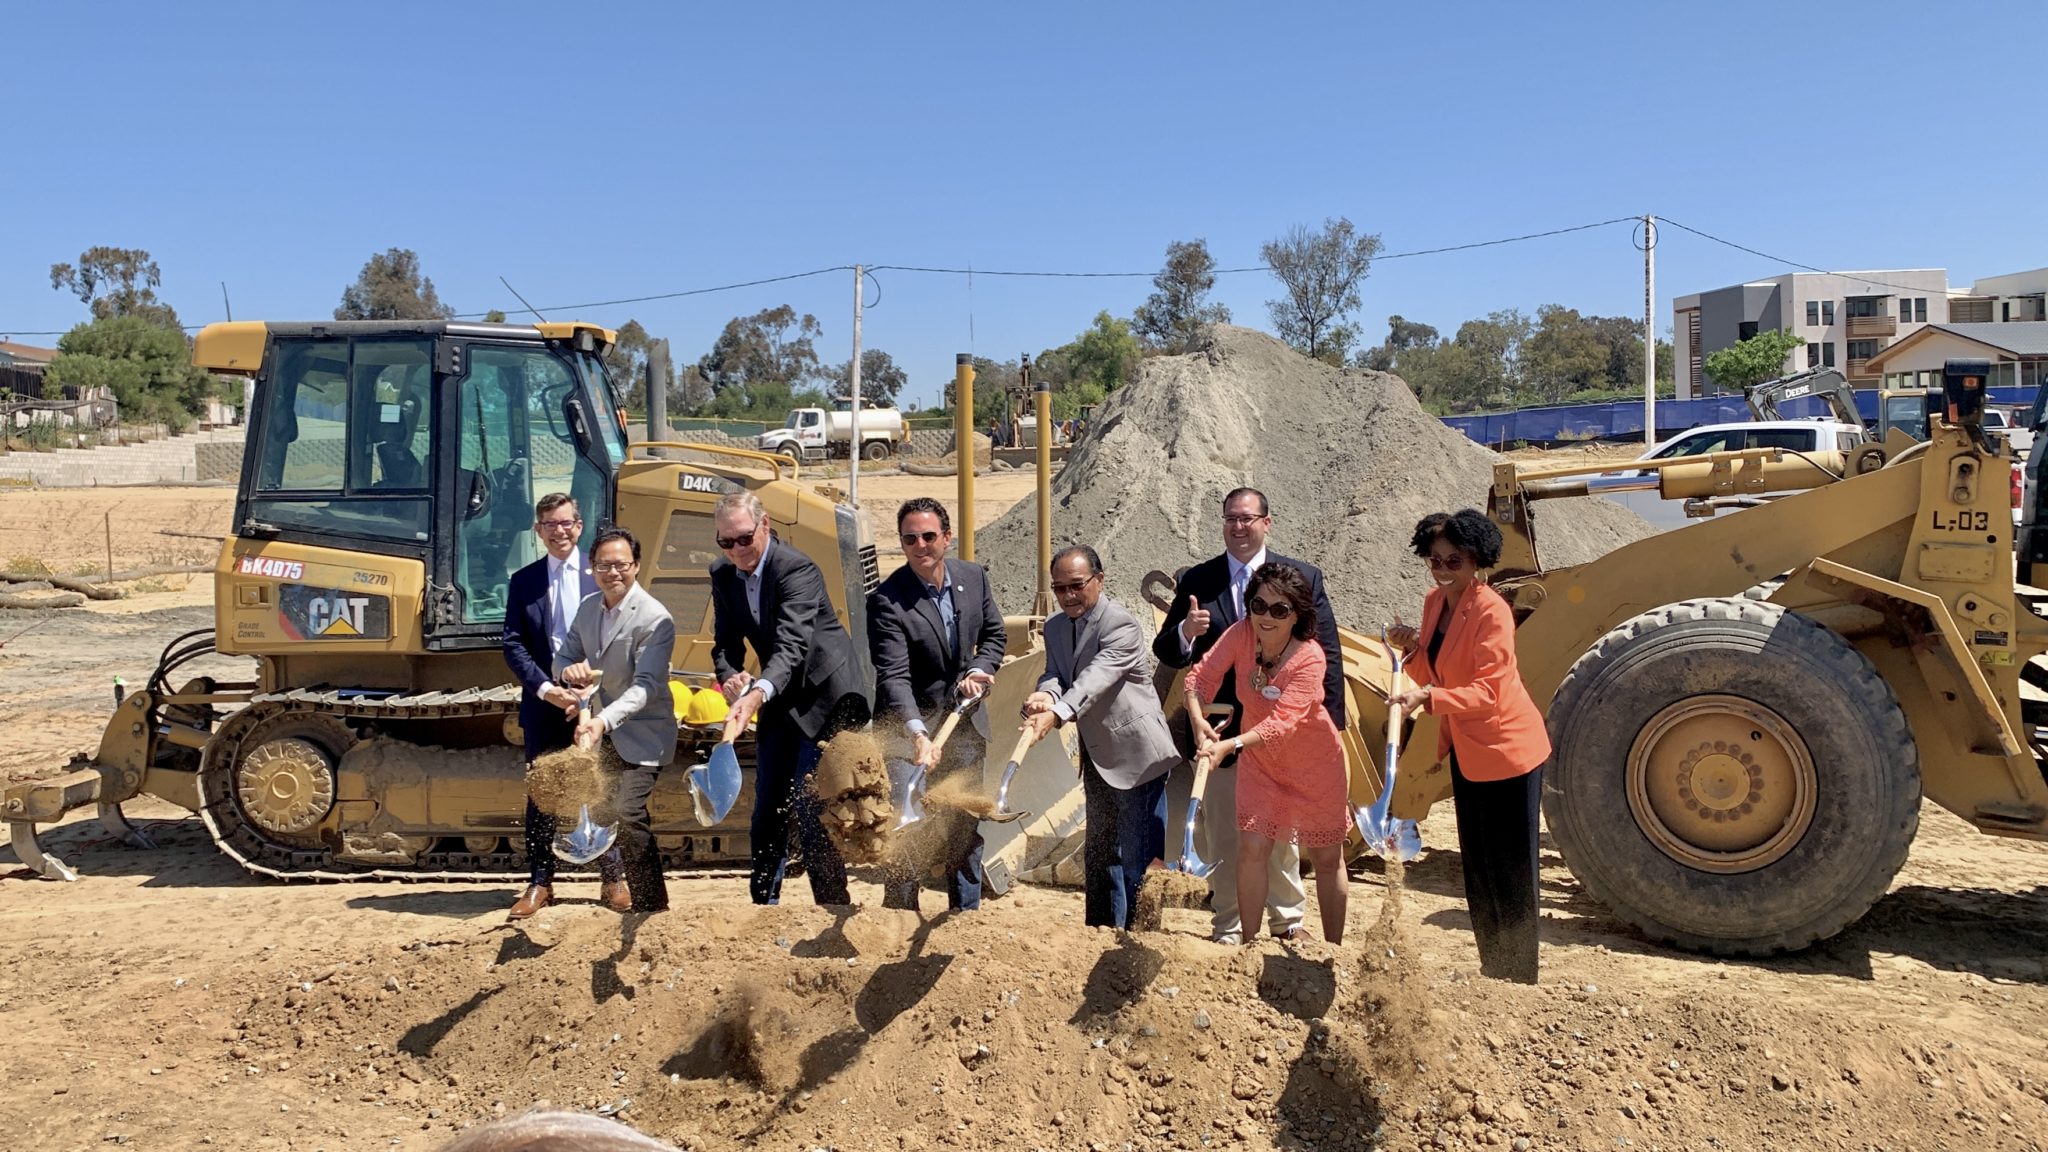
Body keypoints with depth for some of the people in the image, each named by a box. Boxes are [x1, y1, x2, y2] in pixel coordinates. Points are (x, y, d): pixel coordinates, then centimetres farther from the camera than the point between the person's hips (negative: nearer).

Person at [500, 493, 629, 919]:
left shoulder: (601, 574, 1)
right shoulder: (524, 581, 7)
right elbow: (513, 644, 2)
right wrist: (545, 688, -11)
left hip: (596, 700, -2)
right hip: (543, 703, 2)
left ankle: (613, 880, 15)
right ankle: (540, 883, 16)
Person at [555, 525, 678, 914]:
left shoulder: (654, 619, -20)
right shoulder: (588, 607, 4)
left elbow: (647, 685, -27)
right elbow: (564, 657, 9)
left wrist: (604, 721, -40)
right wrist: (570, 670, -17)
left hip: (642, 733, -8)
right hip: (601, 727, 8)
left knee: (627, 813, -20)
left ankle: (652, 907, -10)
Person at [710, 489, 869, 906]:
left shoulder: (796, 569, -23)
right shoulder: (722, 575, 0)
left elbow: (792, 646, -35)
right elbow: (725, 642, 4)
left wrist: (758, 694, -50)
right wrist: (731, 677, -19)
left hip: (825, 696, -7)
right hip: (779, 699, 7)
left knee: (809, 806, -12)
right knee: (768, 806, 12)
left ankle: (832, 901, -2)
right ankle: (764, 897, 26)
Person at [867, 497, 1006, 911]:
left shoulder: (974, 577, -2)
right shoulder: (886, 600, -20)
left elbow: (993, 635, 12)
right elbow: (893, 676, -27)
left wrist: (978, 670, -8)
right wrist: (919, 734, -40)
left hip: (964, 726, 5)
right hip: (910, 731, -5)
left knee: (966, 829, 15)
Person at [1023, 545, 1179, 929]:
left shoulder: (1121, 624, -19)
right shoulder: (1055, 628, 6)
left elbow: (1095, 679, -31)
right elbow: (1054, 674, -3)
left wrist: (1056, 714, -46)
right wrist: (1045, 694, -28)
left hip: (1137, 754, -8)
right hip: (1098, 756, 8)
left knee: (1138, 857, -5)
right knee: (1099, 851, 17)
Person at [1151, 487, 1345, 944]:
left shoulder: (1304, 577, 1)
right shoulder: (1196, 581, 2)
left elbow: (1328, 655, 2)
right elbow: (1165, 653, 1)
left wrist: (1329, 725, -3)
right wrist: (1186, 632, -22)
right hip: (1221, 731, 0)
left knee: (1282, 835, 14)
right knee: (1222, 838, 8)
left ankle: (1288, 921, 30)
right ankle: (1227, 927, 22)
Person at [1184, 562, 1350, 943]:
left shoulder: (1310, 658, -30)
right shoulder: (1241, 634, -18)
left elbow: (1282, 723, -38)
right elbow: (1200, 678, -19)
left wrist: (1229, 745, -52)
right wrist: (1200, 725, -38)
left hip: (1315, 763, -3)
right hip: (1258, 761, 3)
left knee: (1327, 858, 9)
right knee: (1252, 849, -4)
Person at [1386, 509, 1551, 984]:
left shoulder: (1491, 611, -20)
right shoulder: (1435, 602, 5)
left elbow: (1488, 692, -26)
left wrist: (1427, 699, -38)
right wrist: (1413, 648, -7)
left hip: (1506, 750, -9)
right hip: (1466, 749, 9)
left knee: (1510, 871, 0)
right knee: (1477, 865, 17)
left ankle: (1519, 980, 11)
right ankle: (1491, 971, 30)